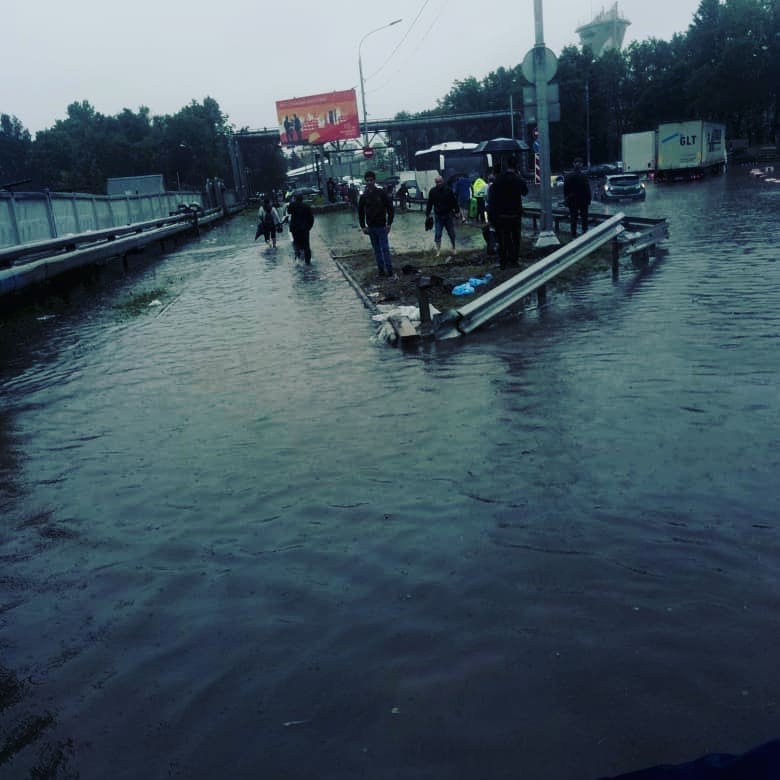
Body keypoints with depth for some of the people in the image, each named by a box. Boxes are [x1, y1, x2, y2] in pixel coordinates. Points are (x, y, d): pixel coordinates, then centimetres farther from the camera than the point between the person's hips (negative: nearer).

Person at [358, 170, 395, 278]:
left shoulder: (382, 193, -5)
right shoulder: (363, 196, 4)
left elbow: (390, 208, -4)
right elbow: (360, 212, 12)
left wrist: (389, 223, -9)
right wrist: (363, 226, 5)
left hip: (381, 226, -4)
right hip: (371, 227, 4)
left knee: (385, 248, -5)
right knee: (377, 250, 8)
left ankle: (389, 270, 0)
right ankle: (381, 269, 14)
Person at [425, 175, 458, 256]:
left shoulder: (448, 190, -6)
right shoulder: (432, 191, 0)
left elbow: (454, 201, -1)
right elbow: (429, 204, 7)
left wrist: (456, 211, -5)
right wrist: (427, 213, 6)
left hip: (448, 215, -1)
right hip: (438, 216, 1)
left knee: (451, 233, 9)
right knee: (437, 235, -2)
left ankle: (454, 249, 27)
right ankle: (438, 251, 6)